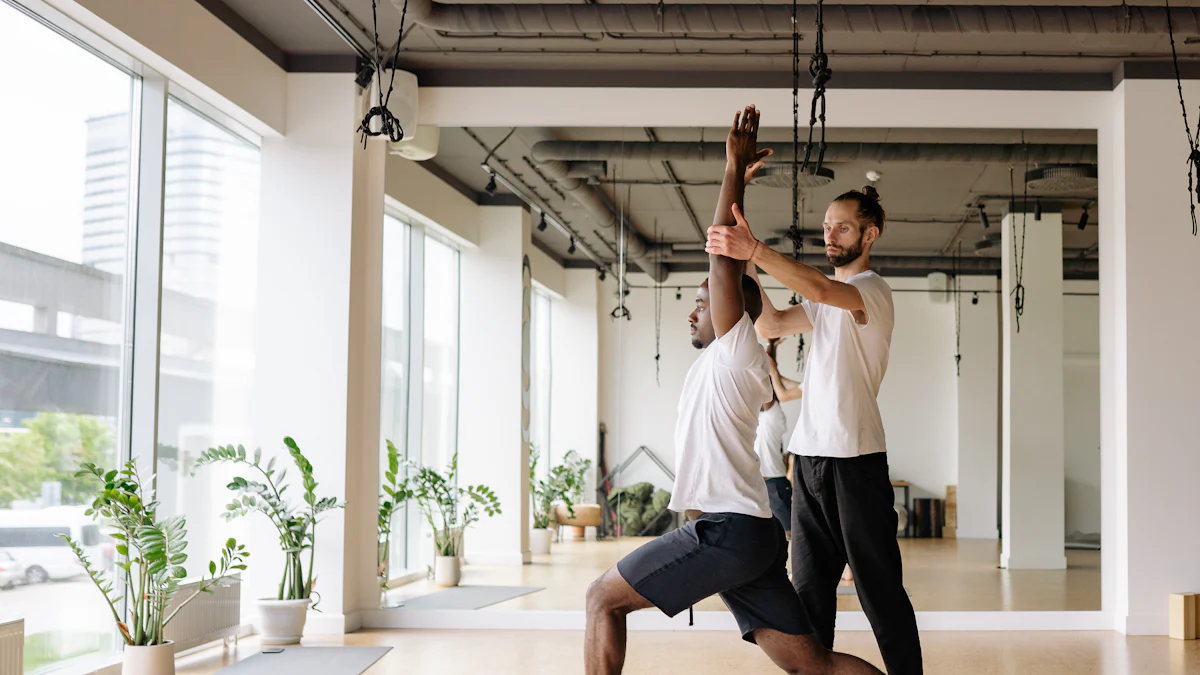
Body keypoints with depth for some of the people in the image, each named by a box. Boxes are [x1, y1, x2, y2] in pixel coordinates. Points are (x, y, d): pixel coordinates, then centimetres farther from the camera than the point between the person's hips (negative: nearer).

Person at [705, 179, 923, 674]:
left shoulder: (872, 289, -6)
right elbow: (770, 325, 16)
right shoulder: (827, 301, 22)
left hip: (854, 456, -8)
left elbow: (820, 288, -26)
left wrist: (755, 250, -35)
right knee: (809, 587, 9)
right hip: (809, 453, 8)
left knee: (879, 586, -4)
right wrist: (747, 264, 5)